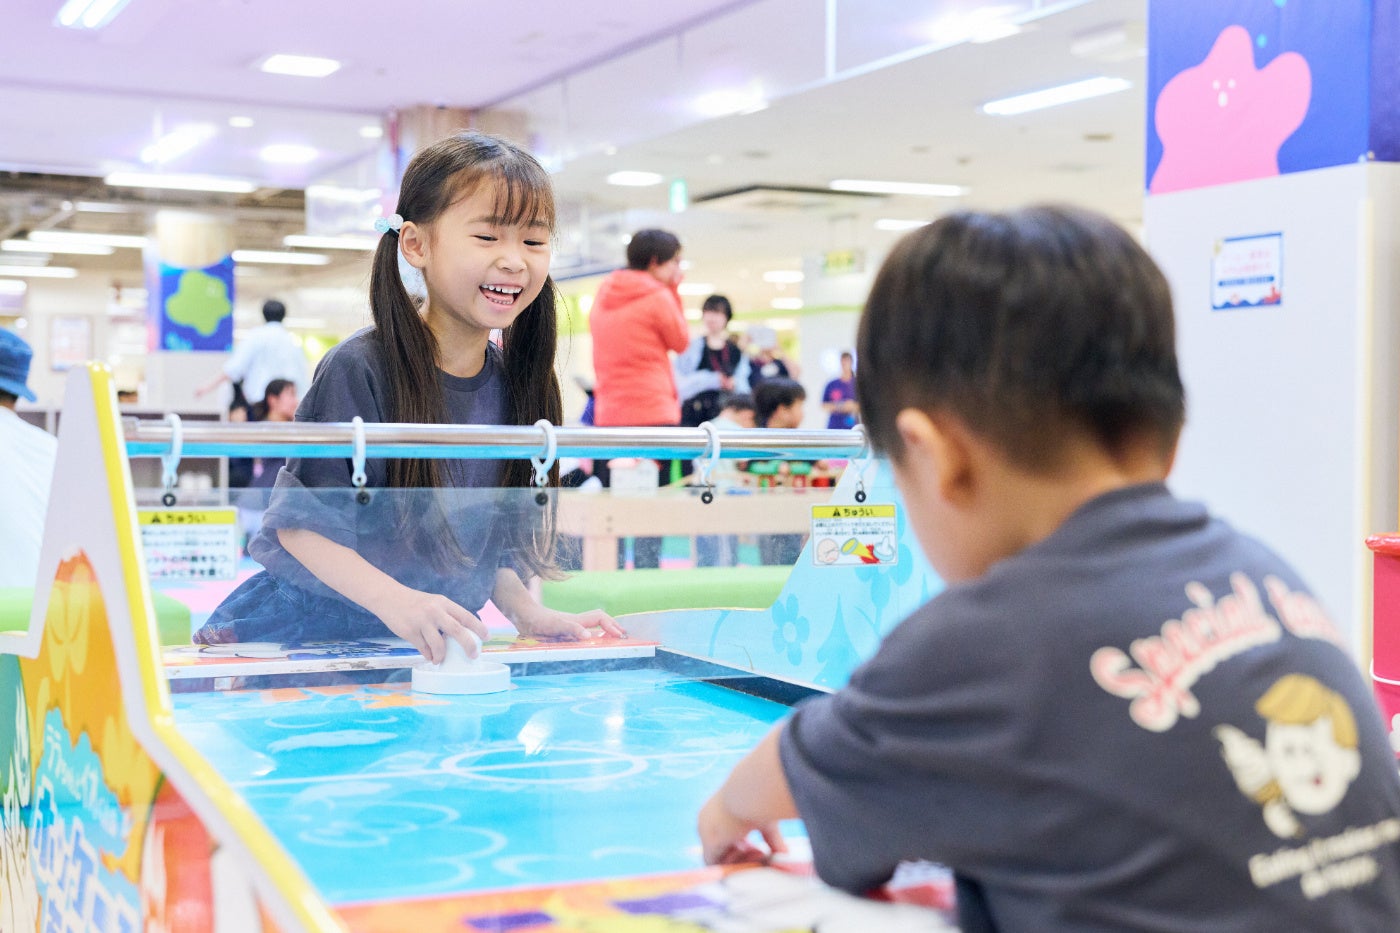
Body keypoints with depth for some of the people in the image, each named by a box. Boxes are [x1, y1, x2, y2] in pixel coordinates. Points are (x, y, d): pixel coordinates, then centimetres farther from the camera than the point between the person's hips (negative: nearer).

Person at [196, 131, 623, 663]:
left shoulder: (515, 383, 2)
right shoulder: (361, 369, -15)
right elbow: (302, 522, -16)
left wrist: (526, 612, -5)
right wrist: (395, 600, -29)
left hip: (428, 645, 5)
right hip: (307, 629, -4)